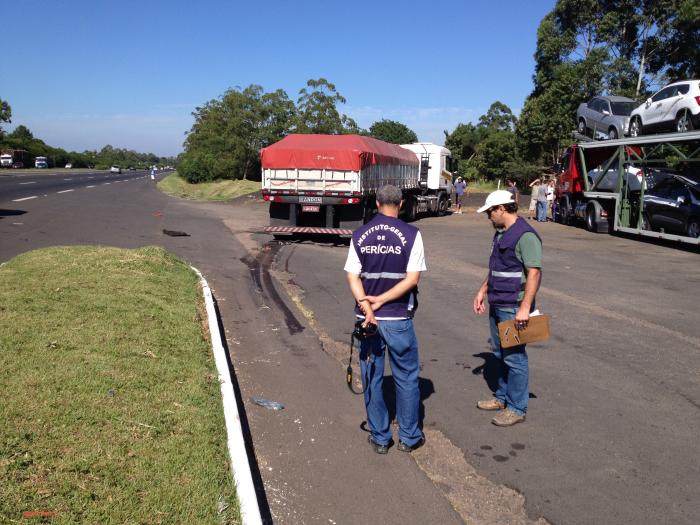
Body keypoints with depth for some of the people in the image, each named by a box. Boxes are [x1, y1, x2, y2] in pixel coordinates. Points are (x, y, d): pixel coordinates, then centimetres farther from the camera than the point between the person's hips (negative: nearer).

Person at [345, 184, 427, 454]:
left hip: (367, 319, 2)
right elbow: (412, 279, -12)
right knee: (407, 379, 14)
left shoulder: (360, 235, 1)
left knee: (372, 379, 14)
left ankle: (379, 437, 24)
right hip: (399, 319, -2)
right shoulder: (411, 234, -7)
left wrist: (366, 305, -15)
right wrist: (381, 300, -11)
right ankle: (409, 437, 24)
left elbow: (352, 277, -6)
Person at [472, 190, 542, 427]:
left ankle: (517, 408, 11)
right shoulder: (500, 233, 13)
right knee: (500, 353, 18)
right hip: (497, 304, 9)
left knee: (514, 357, 0)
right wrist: (482, 291, 22)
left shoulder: (526, 235, -17)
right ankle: (502, 397, 32)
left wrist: (524, 308, -25)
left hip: (513, 307, -9)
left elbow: (534, 273, -22)